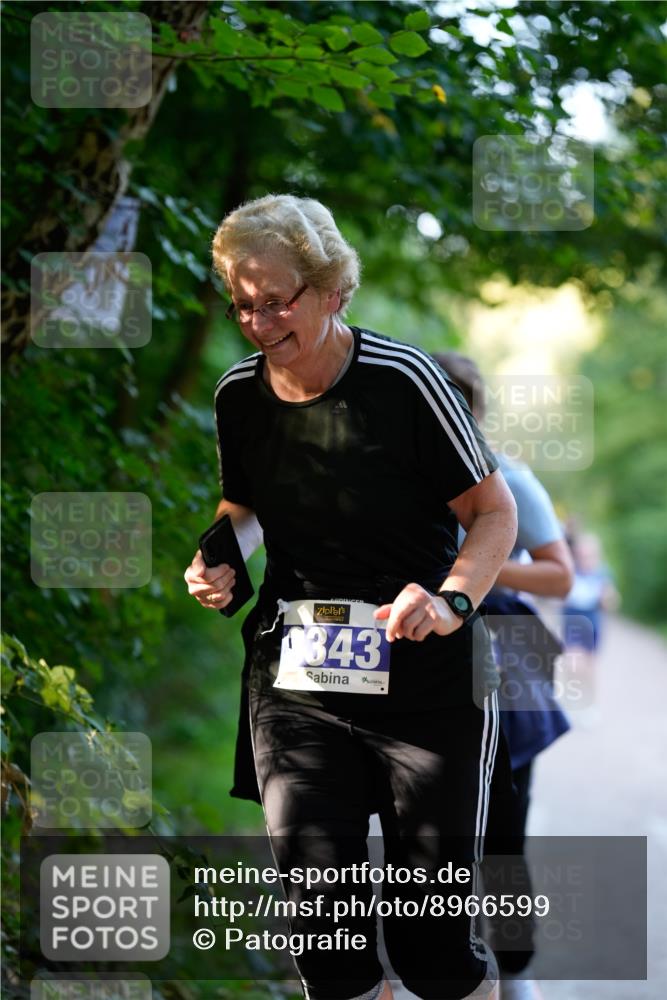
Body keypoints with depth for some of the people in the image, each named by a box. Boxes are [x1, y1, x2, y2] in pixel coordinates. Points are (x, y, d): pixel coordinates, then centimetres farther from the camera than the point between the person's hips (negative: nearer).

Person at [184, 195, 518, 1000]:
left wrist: (451, 600, -22)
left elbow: (494, 513, -5)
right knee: (317, 912, -5)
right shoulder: (237, 393, 2)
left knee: (431, 932, -1)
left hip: (423, 678, -3)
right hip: (293, 675, 4)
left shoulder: (400, 380, -12)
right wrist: (220, 561, 0)